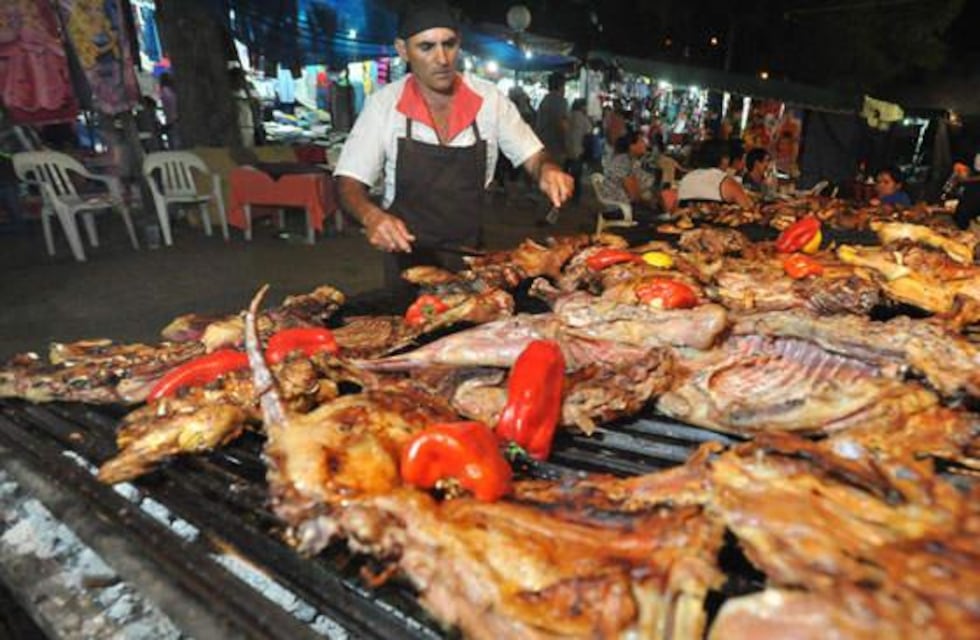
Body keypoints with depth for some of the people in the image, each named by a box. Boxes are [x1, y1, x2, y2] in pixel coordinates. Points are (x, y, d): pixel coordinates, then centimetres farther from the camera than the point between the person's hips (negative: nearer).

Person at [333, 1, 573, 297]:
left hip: (472, 253, 2)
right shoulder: (383, 104, -11)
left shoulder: (489, 98, -8)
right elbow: (349, 182, -10)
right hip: (408, 257, -1)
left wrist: (547, 170, -24)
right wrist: (371, 215, -31)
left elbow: (533, 157, 0)